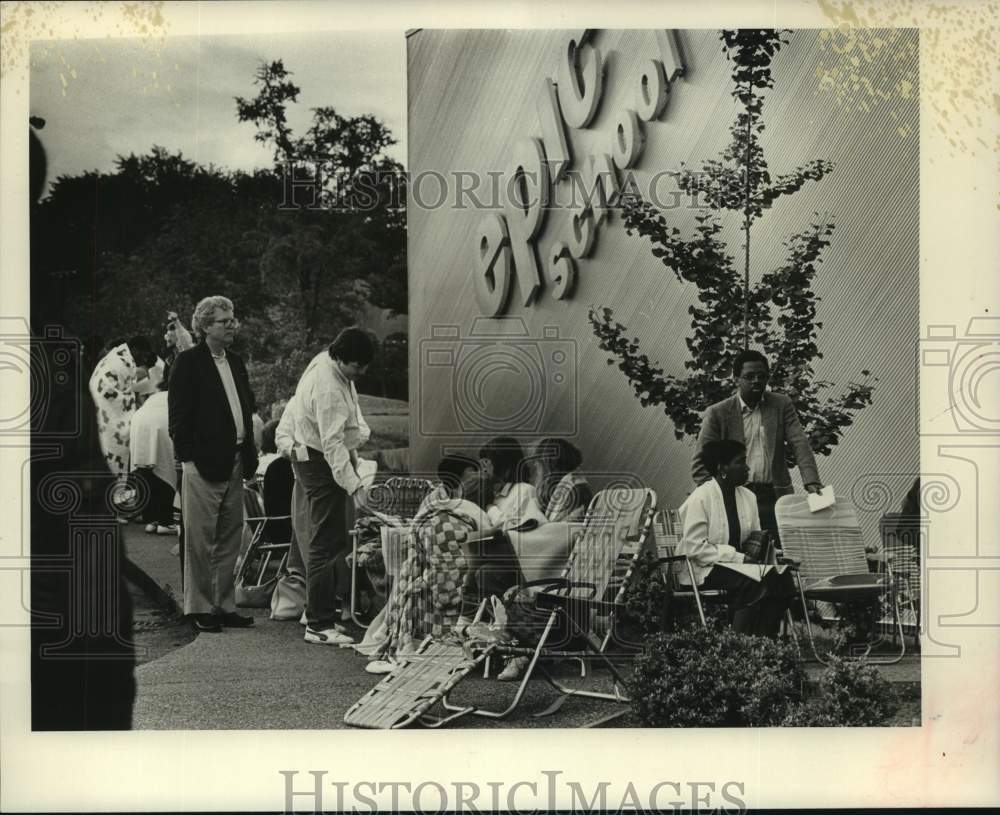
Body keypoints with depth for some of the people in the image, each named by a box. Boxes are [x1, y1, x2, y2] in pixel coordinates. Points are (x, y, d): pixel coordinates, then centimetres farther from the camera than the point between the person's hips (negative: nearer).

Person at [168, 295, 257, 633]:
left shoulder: (236, 362, 16)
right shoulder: (188, 362, -6)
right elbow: (179, 414, -10)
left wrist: (248, 454, 11)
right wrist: (189, 456, -16)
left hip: (234, 463, 7)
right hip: (203, 464, -7)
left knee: (230, 538, 11)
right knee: (200, 540, -1)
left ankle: (224, 605, 19)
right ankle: (200, 608, 8)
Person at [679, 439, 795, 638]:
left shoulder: (748, 497, 12)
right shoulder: (700, 498, -12)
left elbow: (754, 537, 20)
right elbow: (696, 548, -17)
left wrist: (757, 544, -6)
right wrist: (739, 557, -19)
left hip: (738, 563, 7)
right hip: (704, 569, -7)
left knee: (782, 580, -19)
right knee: (754, 585, -31)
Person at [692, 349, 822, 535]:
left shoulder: (782, 405, 9)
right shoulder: (717, 413, 2)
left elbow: (800, 444, 0)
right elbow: (699, 463, 3)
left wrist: (812, 482, -15)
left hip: (775, 498, 2)